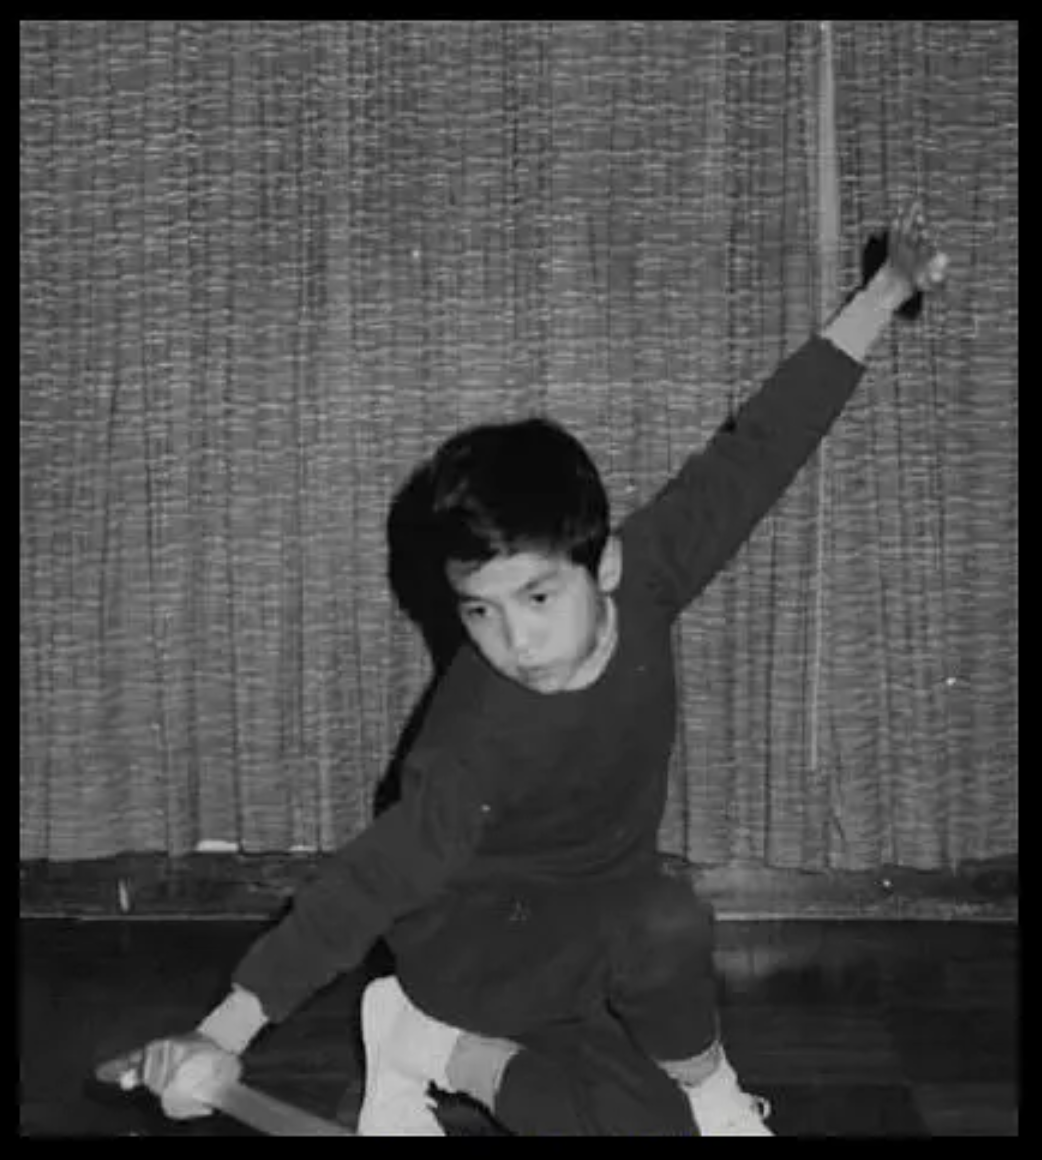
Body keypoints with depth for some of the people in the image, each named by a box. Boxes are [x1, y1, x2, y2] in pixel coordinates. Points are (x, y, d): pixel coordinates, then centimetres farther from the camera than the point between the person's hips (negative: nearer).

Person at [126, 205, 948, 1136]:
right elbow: (373, 881, -31)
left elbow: (755, 449, -13)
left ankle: (439, 1048, 10)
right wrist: (225, 1033, -36)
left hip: (576, 939, 6)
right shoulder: (480, 745, -34)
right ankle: (705, 1084, -3)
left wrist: (886, 290, -9)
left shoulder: (641, 579, -21)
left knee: (655, 1123, 2)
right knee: (665, 926, -34)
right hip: (472, 935, -6)